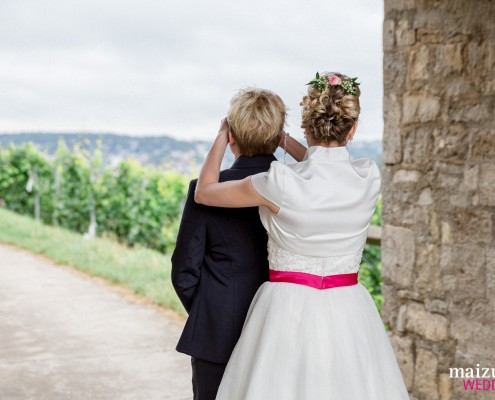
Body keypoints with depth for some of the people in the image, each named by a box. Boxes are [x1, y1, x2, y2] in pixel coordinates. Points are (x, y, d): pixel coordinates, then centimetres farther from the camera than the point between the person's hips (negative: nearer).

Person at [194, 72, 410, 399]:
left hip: (289, 313, -3)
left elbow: (204, 192, 3)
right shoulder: (370, 178, -5)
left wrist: (222, 137, 15)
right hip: (348, 314, 3)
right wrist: (285, 140, 24)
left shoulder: (279, 183, -13)